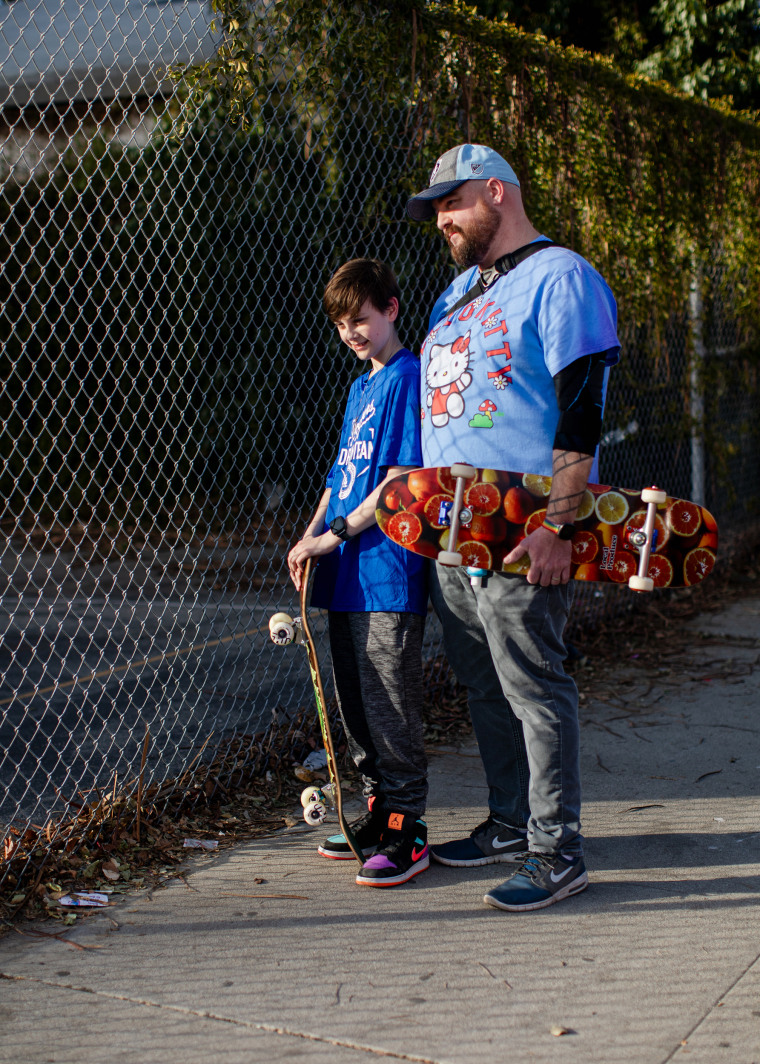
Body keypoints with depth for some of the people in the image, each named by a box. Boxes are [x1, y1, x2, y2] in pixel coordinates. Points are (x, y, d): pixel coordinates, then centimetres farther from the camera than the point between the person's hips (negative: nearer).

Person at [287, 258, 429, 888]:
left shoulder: (408, 377, -8)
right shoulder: (360, 387, 19)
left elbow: (399, 480, -15)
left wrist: (337, 534, -14)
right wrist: (311, 537, 7)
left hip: (388, 573, -9)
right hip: (346, 575, 9)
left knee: (391, 707, -4)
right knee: (355, 704, 14)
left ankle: (407, 829, 4)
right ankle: (379, 810, 26)